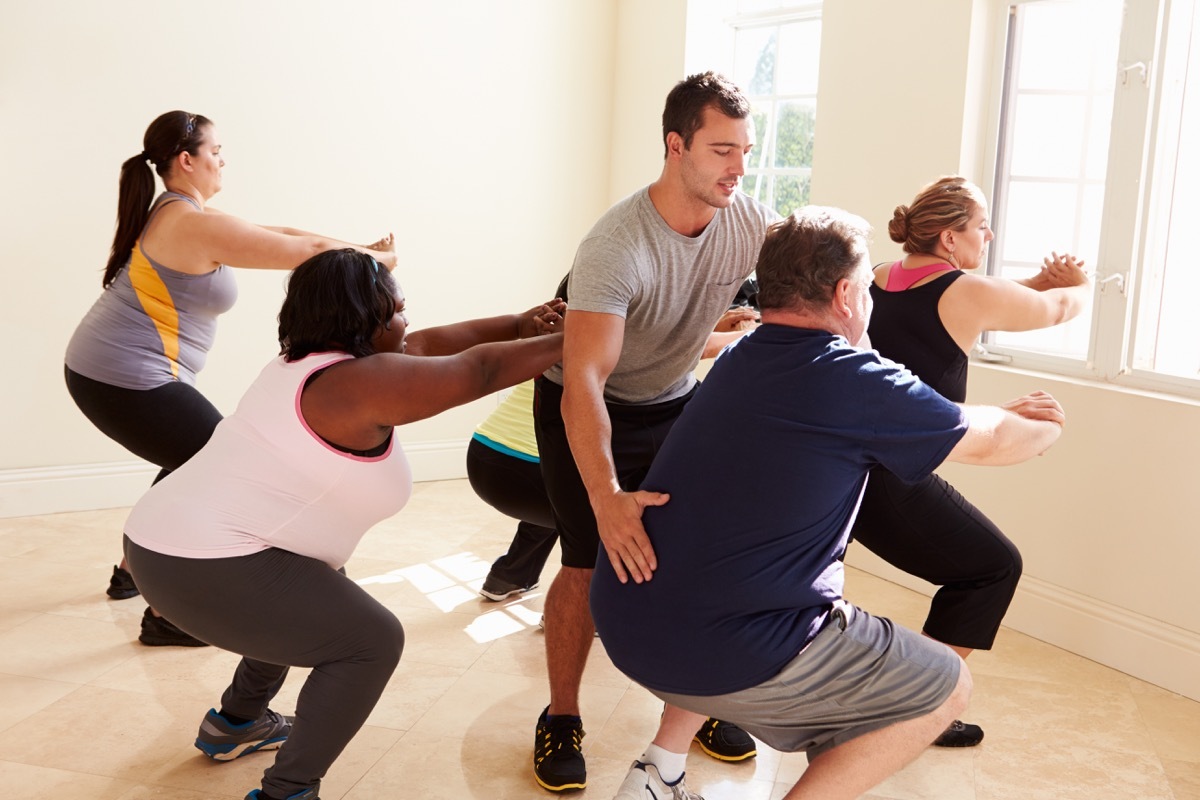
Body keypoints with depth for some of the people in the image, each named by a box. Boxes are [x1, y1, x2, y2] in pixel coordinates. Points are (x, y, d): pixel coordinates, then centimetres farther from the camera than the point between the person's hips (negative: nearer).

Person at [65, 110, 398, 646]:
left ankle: (133, 571, 40)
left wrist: (358, 249, 10)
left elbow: (279, 233, 13)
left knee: (195, 465, 27)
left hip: (98, 370, 11)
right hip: (127, 381, -10)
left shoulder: (178, 213, 12)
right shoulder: (196, 224, -19)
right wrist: (378, 259, -1)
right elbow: (309, 251, -16)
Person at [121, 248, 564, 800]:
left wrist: (518, 325, 17)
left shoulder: (308, 363, 13)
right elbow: (479, 370, -14)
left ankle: (235, 723, 41)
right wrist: (566, 343, -2)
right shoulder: (361, 382, -17)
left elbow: (425, 345, 18)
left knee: (319, 596, 30)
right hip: (203, 567, -10)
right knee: (371, 641, -2)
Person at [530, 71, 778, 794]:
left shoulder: (753, 223, -16)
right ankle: (561, 720, 12)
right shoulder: (616, 247, -33)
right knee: (592, 564, -11)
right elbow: (583, 381, -42)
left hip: (677, 402, 5)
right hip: (590, 410, -4)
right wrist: (606, 497, -54)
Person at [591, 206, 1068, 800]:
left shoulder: (737, 360, 10)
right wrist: (1046, 430, 26)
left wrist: (1007, 413, 28)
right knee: (945, 687, 10)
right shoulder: (853, 381, -12)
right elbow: (992, 443, 5)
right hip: (722, 658, -8)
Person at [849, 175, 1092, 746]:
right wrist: (1080, 284, 33)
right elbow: (1060, 307, 11)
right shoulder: (968, 293, -6)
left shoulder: (881, 280, 11)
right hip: (891, 482, -6)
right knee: (993, 567, 12)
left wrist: (1040, 280, 26)